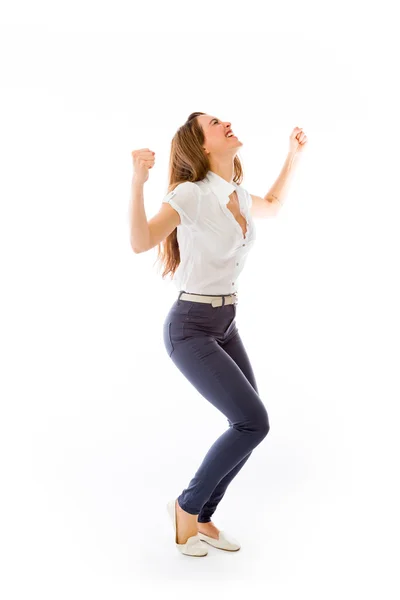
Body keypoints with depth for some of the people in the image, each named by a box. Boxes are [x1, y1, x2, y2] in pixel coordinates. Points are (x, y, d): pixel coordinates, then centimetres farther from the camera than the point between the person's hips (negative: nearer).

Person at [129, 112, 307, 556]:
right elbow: (140, 242, -25)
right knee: (253, 422, -14)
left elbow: (272, 206, 28)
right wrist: (138, 182, -37)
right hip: (190, 328, -8)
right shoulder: (191, 194, -16)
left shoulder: (239, 195, 6)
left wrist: (292, 155, 26)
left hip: (226, 325, 8)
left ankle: (202, 519, 23)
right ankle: (187, 505, 8)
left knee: (250, 425, 5)